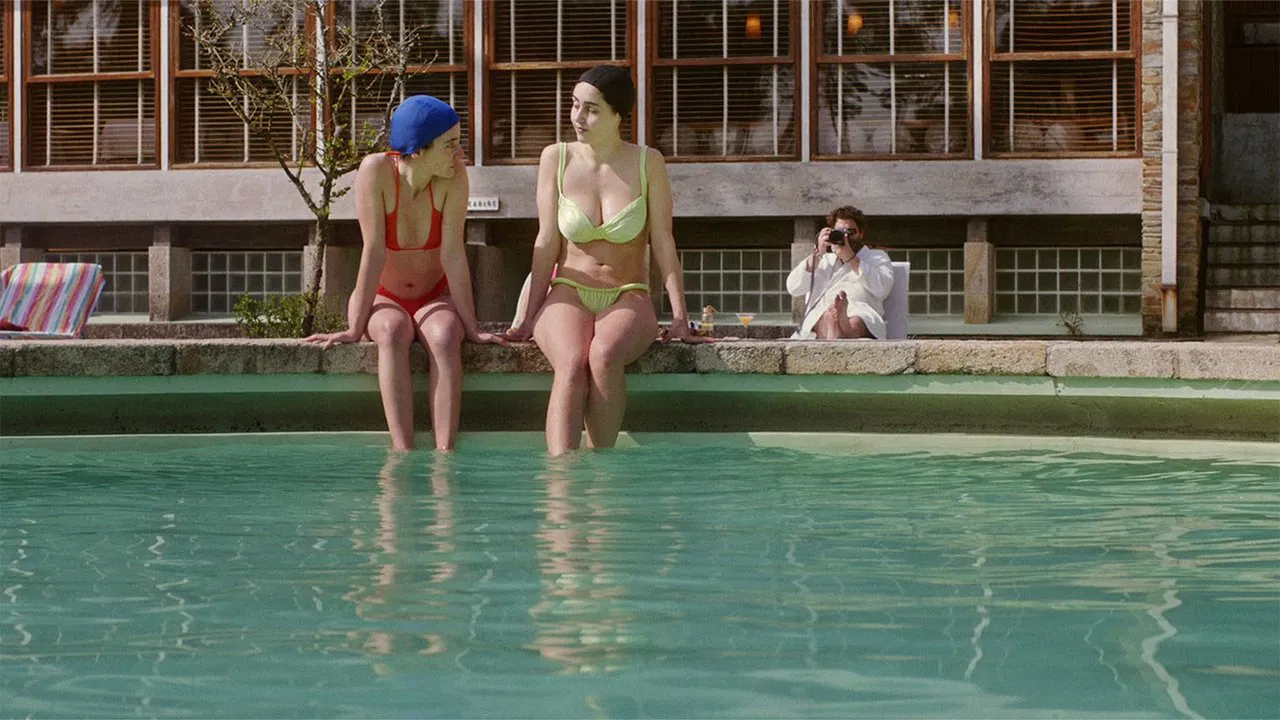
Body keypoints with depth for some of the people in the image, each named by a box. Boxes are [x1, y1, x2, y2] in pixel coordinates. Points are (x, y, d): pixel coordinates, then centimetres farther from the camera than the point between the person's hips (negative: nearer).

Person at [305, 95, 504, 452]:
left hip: (435, 298, 1)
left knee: (444, 336, -32)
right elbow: (374, 252, -23)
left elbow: (453, 252, -17)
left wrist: (471, 327, -20)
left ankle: (444, 456, -42)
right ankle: (402, 454, -43)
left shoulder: (453, 175, -17)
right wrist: (355, 328, -24)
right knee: (392, 332, -34)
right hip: (384, 299, -1)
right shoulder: (377, 171, -21)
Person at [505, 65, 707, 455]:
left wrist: (680, 317, -5)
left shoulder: (648, 163, 1)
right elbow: (547, 243, 4)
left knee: (604, 355, -37)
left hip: (628, 297, 0)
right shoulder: (556, 158, 4)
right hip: (568, 294, 1)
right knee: (571, 366, -34)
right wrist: (529, 316, -1)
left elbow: (663, 243, 1)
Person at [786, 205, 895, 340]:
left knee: (855, 323, -42)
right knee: (829, 317, -39)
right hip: (819, 318, 2)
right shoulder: (823, 260, 35)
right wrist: (818, 254, 8)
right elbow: (793, 288, 16)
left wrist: (851, 258, 2)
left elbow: (882, 289, 5)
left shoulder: (878, 257, 30)